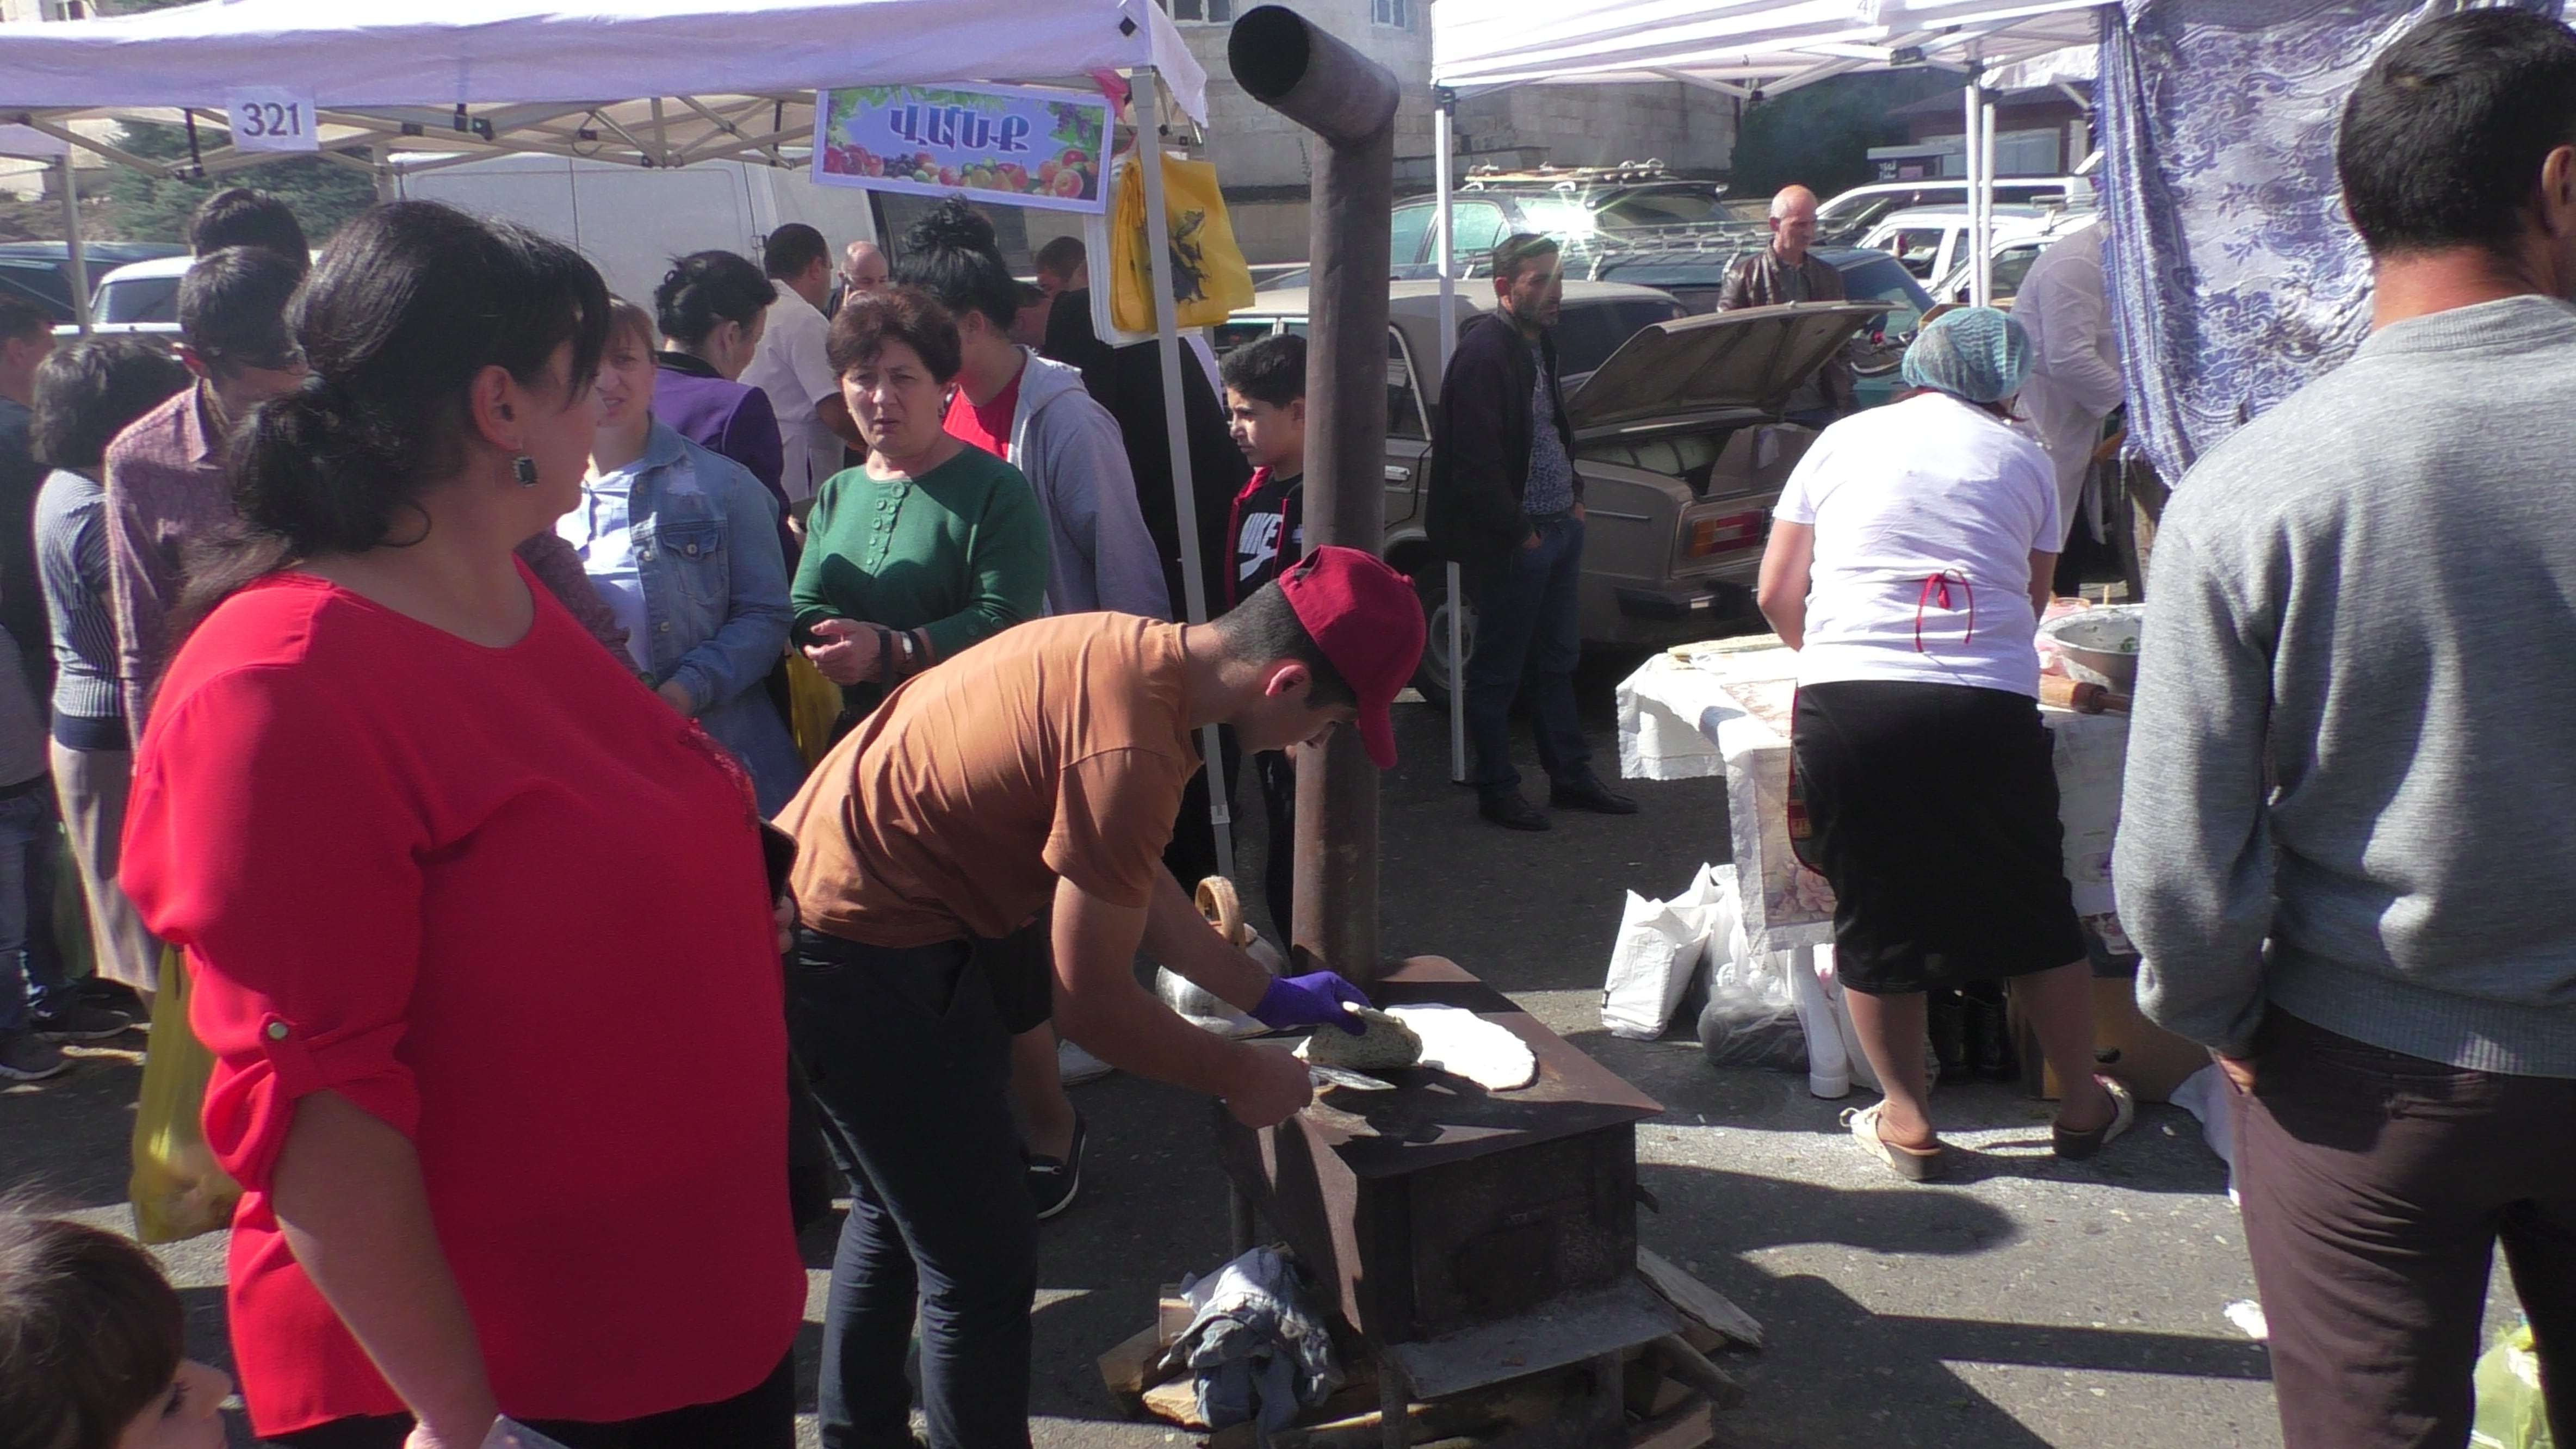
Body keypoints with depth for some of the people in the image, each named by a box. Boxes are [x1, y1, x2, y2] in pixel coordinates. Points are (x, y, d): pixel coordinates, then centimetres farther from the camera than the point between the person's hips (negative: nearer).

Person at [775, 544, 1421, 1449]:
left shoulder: (1132, 652, -1)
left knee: (898, 1207, 27)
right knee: (983, 1265, 0)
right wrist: (1243, 1078, -5)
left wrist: (1266, 994, 19)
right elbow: (1092, 1006, -20)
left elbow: (1133, 882, 14)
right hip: (862, 956, -11)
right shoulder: (1132, 747, -29)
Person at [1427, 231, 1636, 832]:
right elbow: (1476, 461, -22)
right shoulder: (1484, 351, -18)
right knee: (1499, 671, 3)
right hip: (1513, 540, -9)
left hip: (1559, 526, 10)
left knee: (1558, 660, 17)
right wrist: (1518, 532, -17)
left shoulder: (1539, 344, 12)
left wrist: (1575, 494, 14)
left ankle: (1571, 775, 28)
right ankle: (1496, 790, 14)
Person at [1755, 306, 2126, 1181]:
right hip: (1987, 707, 0)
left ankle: (1906, 1122, 22)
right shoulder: (2024, 460, 14)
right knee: (2032, 910, 17)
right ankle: (2084, 1105, 30)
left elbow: (1777, 597, 15)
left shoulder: (1845, 440, 15)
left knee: (1873, 916, 13)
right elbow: (2031, 604, 19)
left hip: (1842, 707, 0)